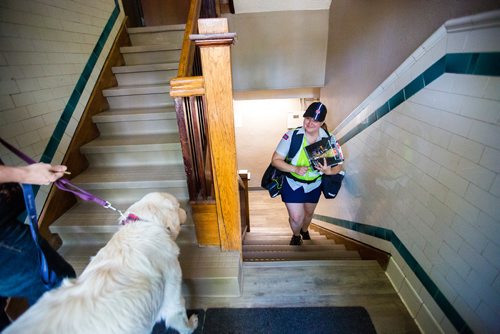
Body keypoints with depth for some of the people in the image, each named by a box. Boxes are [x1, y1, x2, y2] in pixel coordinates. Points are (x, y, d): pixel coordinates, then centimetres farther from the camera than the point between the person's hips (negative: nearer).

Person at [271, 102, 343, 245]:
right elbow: (275, 160, -21)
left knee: (309, 212, 24)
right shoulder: (292, 135, -26)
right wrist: (295, 169, -36)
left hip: (314, 185, 3)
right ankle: (296, 236, 36)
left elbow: (339, 165, -9)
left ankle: (304, 230, 61)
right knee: (296, 217, -2)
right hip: (292, 184, -3)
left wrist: (329, 171, -32)